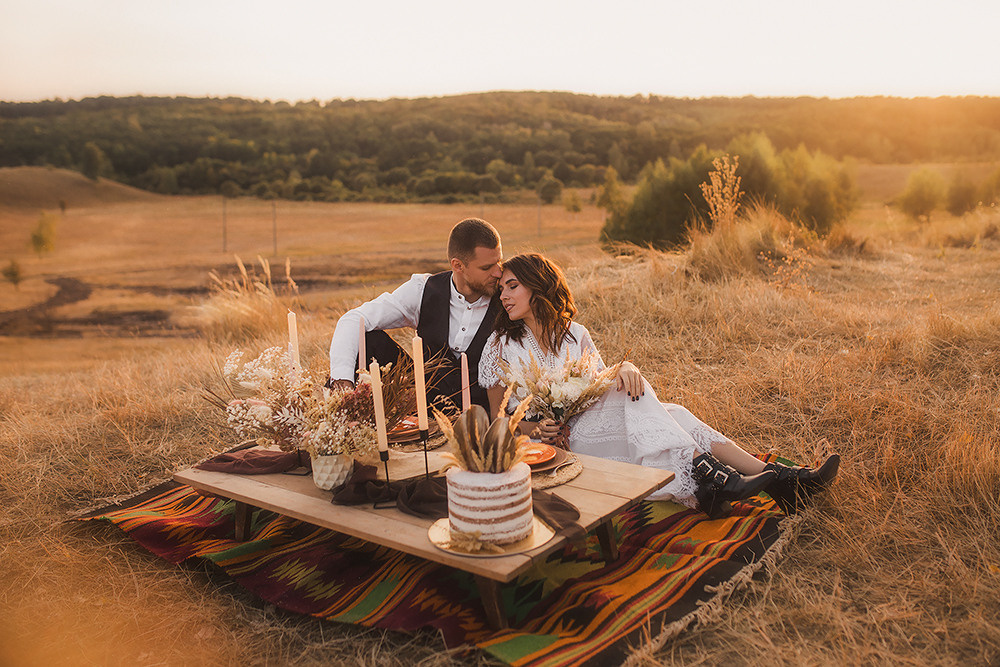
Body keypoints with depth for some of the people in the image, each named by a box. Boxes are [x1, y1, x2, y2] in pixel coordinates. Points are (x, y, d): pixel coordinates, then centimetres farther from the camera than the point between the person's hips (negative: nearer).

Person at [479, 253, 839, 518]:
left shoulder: (574, 334, 11)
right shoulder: (501, 346, 1)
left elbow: (604, 388, 6)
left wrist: (625, 369, -17)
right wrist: (536, 428, -17)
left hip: (591, 423, 4)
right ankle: (709, 475, -39)